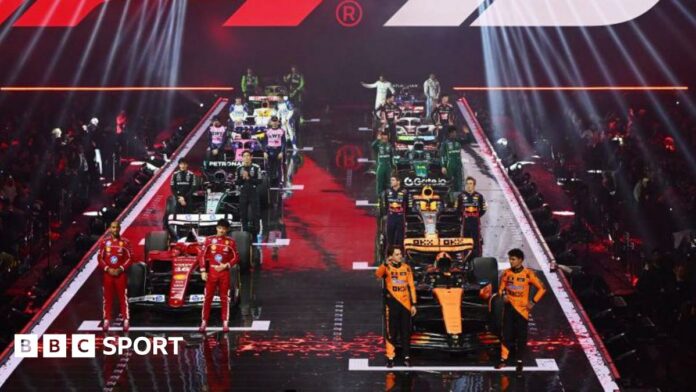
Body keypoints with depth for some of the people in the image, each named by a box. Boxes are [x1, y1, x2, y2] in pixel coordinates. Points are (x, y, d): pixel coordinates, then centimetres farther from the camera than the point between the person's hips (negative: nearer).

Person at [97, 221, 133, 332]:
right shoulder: (104, 242, 2)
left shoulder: (125, 242, -2)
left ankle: (126, 321, 3)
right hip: (107, 273, 1)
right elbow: (100, 258, 3)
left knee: (123, 298, 0)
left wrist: (121, 269, -12)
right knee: (107, 298, 6)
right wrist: (107, 269, -10)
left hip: (121, 274, -1)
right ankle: (106, 321, 11)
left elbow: (129, 258, -1)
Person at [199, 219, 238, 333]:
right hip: (211, 272, 0)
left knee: (225, 298, 4)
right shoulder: (209, 240, 0)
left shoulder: (230, 242, 1)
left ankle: (225, 323, 9)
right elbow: (202, 255, 1)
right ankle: (204, 322, 9)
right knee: (207, 298, 2)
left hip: (224, 272, 0)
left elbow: (235, 257, 4)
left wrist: (226, 265, -11)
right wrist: (203, 271, -6)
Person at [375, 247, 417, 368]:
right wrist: (386, 264, -41)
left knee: (406, 332, 7)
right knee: (391, 331, 0)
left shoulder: (406, 267, 6)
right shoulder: (387, 268, -4)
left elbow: (411, 286, 9)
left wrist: (413, 304, 5)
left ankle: (406, 357, 14)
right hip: (392, 304, -3)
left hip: (405, 304, 3)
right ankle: (390, 358, 6)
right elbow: (378, 275, -27)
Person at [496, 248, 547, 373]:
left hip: (522, 309, -2)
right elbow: (501, 288, 11)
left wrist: (533, 302, -7)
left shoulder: (528, 274, -9)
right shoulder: (506, 273, 0)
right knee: (506, 334, 5)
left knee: (521, 336, 3)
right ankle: (503, 359, 14)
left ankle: (520, 361, 13)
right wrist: (503, 295, -10)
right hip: (509, 307, 2)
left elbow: (542, 288, -3)